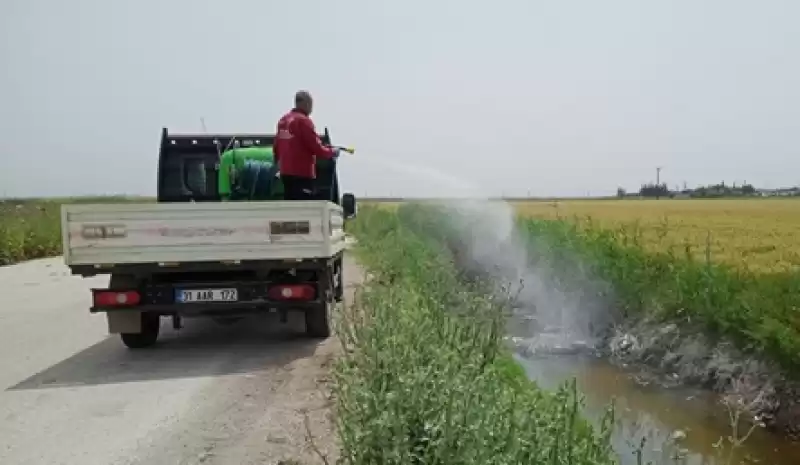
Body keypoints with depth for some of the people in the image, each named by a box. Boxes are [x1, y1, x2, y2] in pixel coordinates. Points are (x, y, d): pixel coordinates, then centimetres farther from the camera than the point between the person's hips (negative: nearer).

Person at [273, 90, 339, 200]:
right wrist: (332, 152, 2)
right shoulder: (303, 120, -13)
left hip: (286, 172, 9)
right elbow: (316, 147, -15)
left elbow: (276, 146, 18)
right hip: (302, 173, -9)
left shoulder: (283, 120, 12)